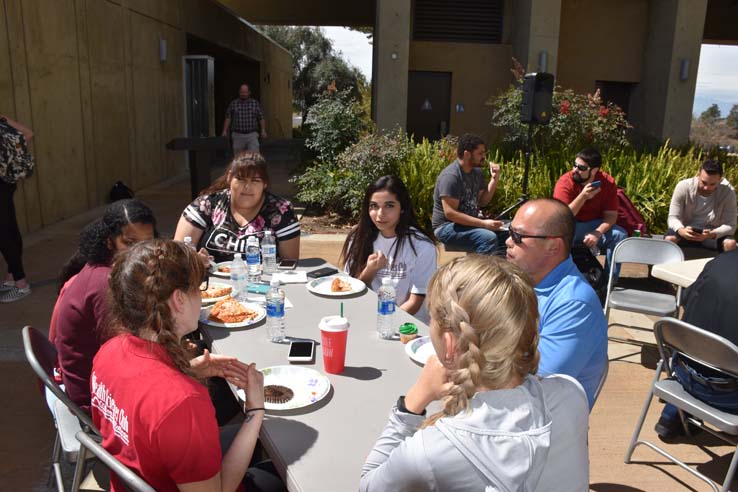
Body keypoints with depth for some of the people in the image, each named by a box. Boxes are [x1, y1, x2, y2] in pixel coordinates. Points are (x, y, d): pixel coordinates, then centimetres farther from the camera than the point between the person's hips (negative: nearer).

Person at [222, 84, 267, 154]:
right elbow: (228, 118, 6)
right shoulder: (233, 104, 7)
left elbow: (261, 118, 6)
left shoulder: (255, 103, 7)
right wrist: (225, 131, -2)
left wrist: (263, 130, -3)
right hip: (238, 135, 1)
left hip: (252, 135, -1)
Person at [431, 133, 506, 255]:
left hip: (470, 223, 9)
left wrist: (494, 179, -3)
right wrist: (484, 223, -28)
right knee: (489, 238, -30)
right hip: (447, 227, -9)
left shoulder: (476, 172, 7)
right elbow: (450, 213, -26)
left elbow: (482, 201, 10)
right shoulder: (451, 176, -20)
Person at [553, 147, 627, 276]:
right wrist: (582, 196, -38)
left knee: (620, 235, -23)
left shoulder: (608, 183, -13)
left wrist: (597, 233, -32)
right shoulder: (565, 182, -21)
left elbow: (611, 215, -12)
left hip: (595, 225, 3)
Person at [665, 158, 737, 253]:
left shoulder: (728, 191, -19)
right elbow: (673, 217, -19)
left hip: (712, 232, 1)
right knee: (669, 239, -31)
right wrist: (681, 230, -43)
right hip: (686, 230, -1)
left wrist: (712, 234, -41)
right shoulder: (683, 187, -20)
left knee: (731, 244, -28)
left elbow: (730, 225, -19)